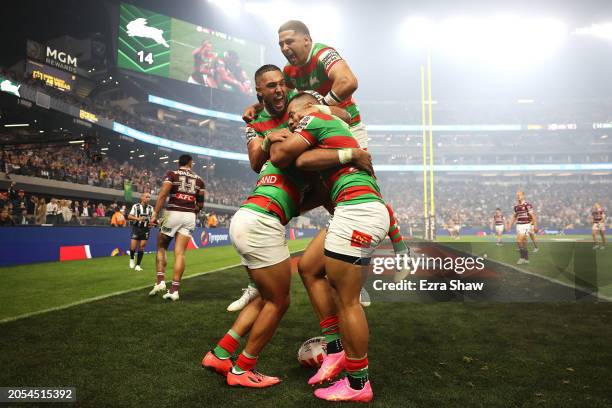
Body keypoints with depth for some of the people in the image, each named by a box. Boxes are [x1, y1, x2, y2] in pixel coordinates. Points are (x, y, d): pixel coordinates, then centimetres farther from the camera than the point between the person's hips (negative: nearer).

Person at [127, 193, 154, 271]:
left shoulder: (150, 208, 5)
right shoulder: (136, 206, -2)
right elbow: (129, 216, -4)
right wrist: (138, 218, -21)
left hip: (146, 229, 2)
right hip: (136, 227, -2)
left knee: (141, 246, -1)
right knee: (133, 246, -7)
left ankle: (138, 265, 7)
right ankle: (131, 259, 25)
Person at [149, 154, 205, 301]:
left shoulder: (172, 174, 2)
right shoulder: (198, 179, 12)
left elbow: (163, 194, -12)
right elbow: (200, 204, 14)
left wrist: (155, 214, -12)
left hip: (173, 213, -2)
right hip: (190, 216, 2)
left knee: (161, 248, 15)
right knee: (180, 252, 0)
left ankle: (160, 281, 4)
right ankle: (174, 289, -2)